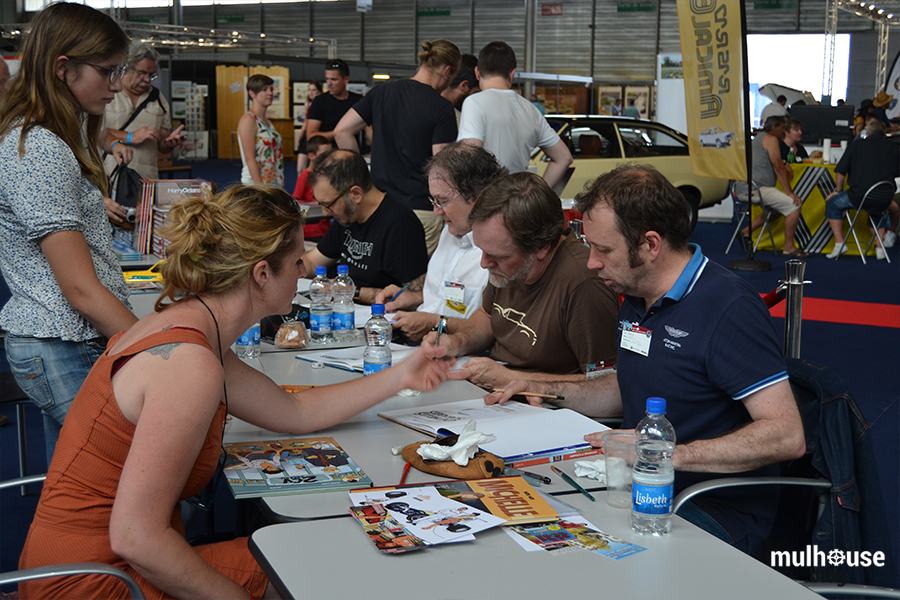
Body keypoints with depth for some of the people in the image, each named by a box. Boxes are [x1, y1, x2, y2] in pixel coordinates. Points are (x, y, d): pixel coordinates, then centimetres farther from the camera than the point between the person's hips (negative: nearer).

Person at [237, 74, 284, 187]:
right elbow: (249, 158, -16)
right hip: (254, 183, -8)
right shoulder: (248, 120, -9)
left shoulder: (267, 122, 17)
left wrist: (281, 185, 14)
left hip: (274, 185, 8)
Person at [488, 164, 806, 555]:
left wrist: (670, 453, -29)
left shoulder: (729, 309, -18)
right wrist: (550, 392, 13)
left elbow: (787, 436, -24)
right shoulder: (637, 297, 12)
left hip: (716, 511, -8)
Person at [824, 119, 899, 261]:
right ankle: (879, 248, 29)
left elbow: (840, 172, 6)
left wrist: (838, 190, 21)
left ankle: (839, 243, 15)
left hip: (859, 196, -4)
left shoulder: (856, 145, 4)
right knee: (878, 212, 38)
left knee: (832, 203, 22)